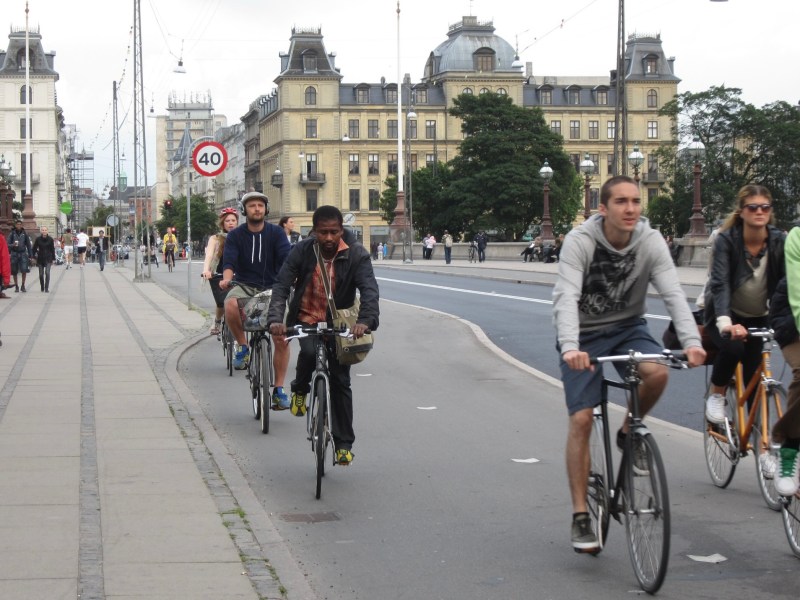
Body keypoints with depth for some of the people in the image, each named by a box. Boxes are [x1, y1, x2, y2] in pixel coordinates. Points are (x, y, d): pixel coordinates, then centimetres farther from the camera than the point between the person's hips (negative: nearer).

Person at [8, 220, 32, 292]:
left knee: (24, 270, -12)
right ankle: (16, 286, 14)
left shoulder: (25, 234, 5)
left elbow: (28, 245, 9)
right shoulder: (12, 234, 2)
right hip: (14, 254, 0)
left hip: (23, 253, 0)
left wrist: (30, 255, 6)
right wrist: (13, 245, -20)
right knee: (14, 272, 2)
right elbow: (8, 245, 3)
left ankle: (23, 286, 0)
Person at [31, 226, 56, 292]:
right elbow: (34, 249, 5)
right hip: (40, 259, 1)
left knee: (47, 273, -13)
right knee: (41, 274, 6)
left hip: (48, 259, -1)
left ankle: (46, 288, -11)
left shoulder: (50, 239, -2)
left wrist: (53, 259, 3)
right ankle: (42, 288, 24)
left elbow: (52, 249, 3)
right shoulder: (38, 239, -2)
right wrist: (34, 257, 0)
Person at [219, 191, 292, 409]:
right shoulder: (236, 235, 1)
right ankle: (243, 347, -13)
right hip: (245, 286, -1)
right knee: (230, 304, -37)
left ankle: (278, 389, 4)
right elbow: (229, 261, -10)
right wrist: (226, 278, -32)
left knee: (281, 339, -10)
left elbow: (287, 258, -13)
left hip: (272, 288, 1)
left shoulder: (276, 233, 0)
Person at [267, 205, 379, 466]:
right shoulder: (302, 251, -13)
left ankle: (344, 444, 8)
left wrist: (365, 320, -43)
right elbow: (281, 285, -17)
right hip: (306, 319, 0)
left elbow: (369, 288, -25)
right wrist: (275, 319, -34)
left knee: (340, 381, -1)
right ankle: (300, 390, 5)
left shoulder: (356, 254, -15)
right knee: (309, 351, -30)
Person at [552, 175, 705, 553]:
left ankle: (629, 434, 3)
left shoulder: (650, 242, -14)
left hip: (627, 327, 2)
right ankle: (581, 517, -1)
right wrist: (570, 347, -48)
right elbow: (566, 298, -32)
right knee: (581, 420, -10)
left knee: (657, 373, -29)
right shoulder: (580, 241, -22)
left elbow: (673, 294, -21)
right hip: (584, 335, -2)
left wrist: (691, 342, -37)